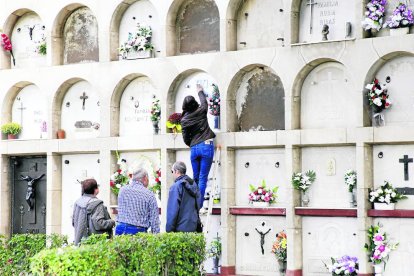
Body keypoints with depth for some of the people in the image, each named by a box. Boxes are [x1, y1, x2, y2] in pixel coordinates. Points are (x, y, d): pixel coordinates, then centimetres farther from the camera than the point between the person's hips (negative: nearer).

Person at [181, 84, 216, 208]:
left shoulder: (184, 119, 4)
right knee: (203, 178, -4)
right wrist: (200, 91, 39)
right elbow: (204, 102, 23)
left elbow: (186, 138, 8)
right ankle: (199, 205, -9)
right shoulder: (200, 112, 0)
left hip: (194, 149, 3)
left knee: (195, 178, 13)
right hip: (206, 146, -3)